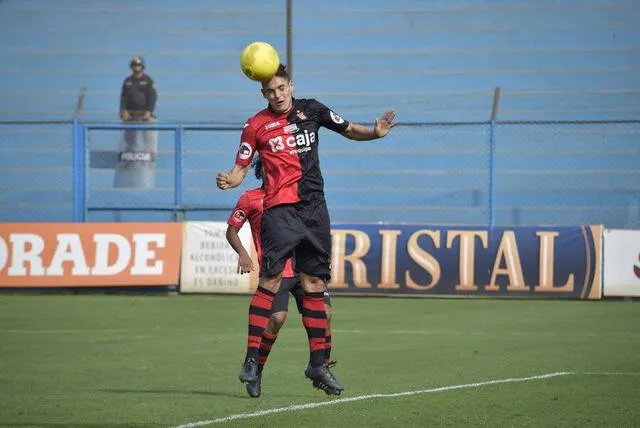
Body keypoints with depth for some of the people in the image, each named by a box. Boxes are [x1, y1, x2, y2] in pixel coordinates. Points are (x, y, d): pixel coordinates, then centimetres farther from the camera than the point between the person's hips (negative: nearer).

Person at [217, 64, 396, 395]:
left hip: (314, 208, 4)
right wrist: (230, 180, -21)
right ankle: (252, 361, -13)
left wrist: (375, 132, 1)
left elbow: (349, 130, 20)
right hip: (279, 209, -4)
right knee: (270, 281, -14)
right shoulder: (256, 125, 1)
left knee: (314, 284, 8)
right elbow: (241, 167, 2)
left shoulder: (311, 110, 10)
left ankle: (317, 364, 14)